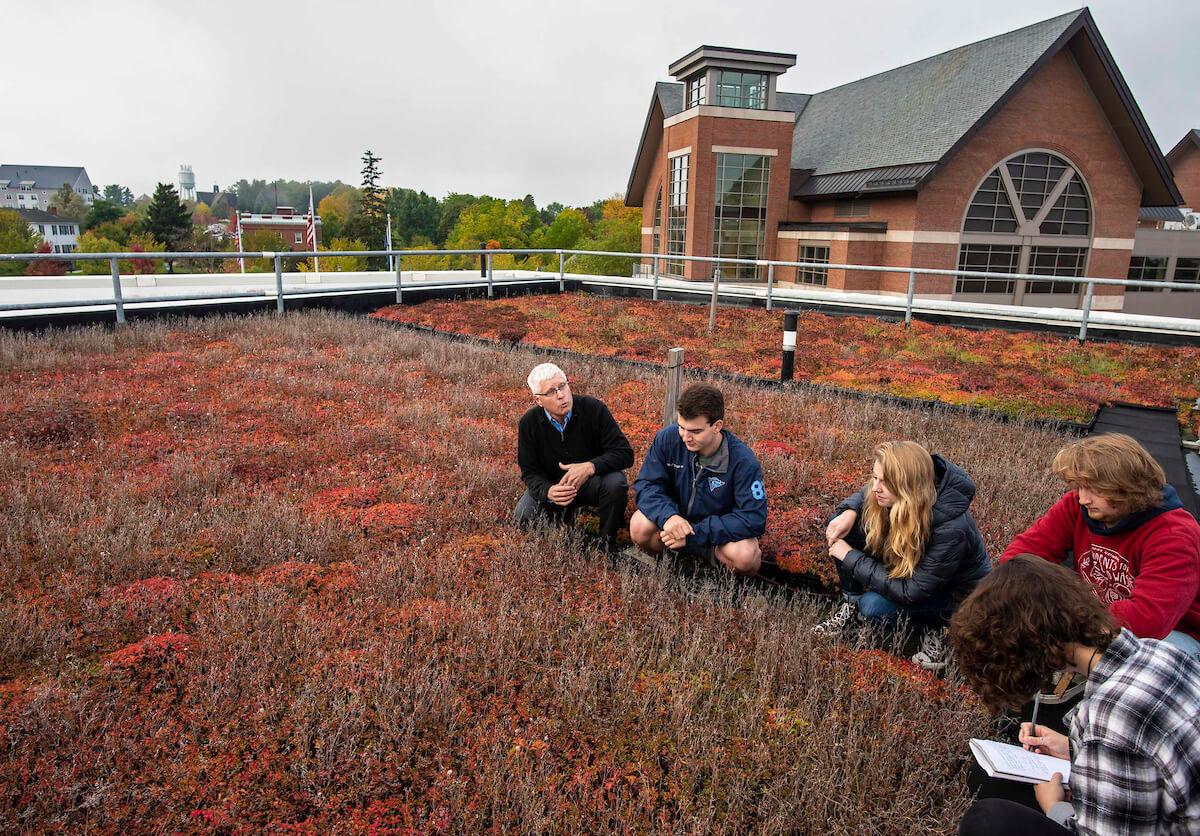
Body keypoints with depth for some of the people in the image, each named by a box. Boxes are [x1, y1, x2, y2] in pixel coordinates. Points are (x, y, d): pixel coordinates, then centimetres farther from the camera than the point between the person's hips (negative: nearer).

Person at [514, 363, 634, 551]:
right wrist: (548, 491, -32)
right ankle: (566, 515, 15)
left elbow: (625, 453, -20)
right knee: (521, 521, -18)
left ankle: (607, 545, -9)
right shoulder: (529, 423, -12)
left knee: (615, 484, -35)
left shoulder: (594, 409, -19)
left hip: (592, 480, -2)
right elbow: (530, 472, -9)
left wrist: (590, 467, -37)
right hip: (552, 484, 2)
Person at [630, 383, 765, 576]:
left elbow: (754, 519, -27)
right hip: (677, 517, 1)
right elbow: (646, 484, -15)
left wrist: (694, 533, -33)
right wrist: (667, 515, -38)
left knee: (745, 556, -33)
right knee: (640, 527, -29)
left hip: (720, 528, -1)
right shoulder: (667, 439, -18)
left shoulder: (743, 460, -25)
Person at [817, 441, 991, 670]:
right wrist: (849, 512, -21)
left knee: (874, 606, -31)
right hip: (905, 564, 6)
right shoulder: (894, 499, -22)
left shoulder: (952, 528, -38)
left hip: (953, 590, -6)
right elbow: (863, 495, 3)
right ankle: (851, 606, -2)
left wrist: (850, 557, -29)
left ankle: (933, 624, -3)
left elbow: (911, 592, -32)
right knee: (842, 526, -15)